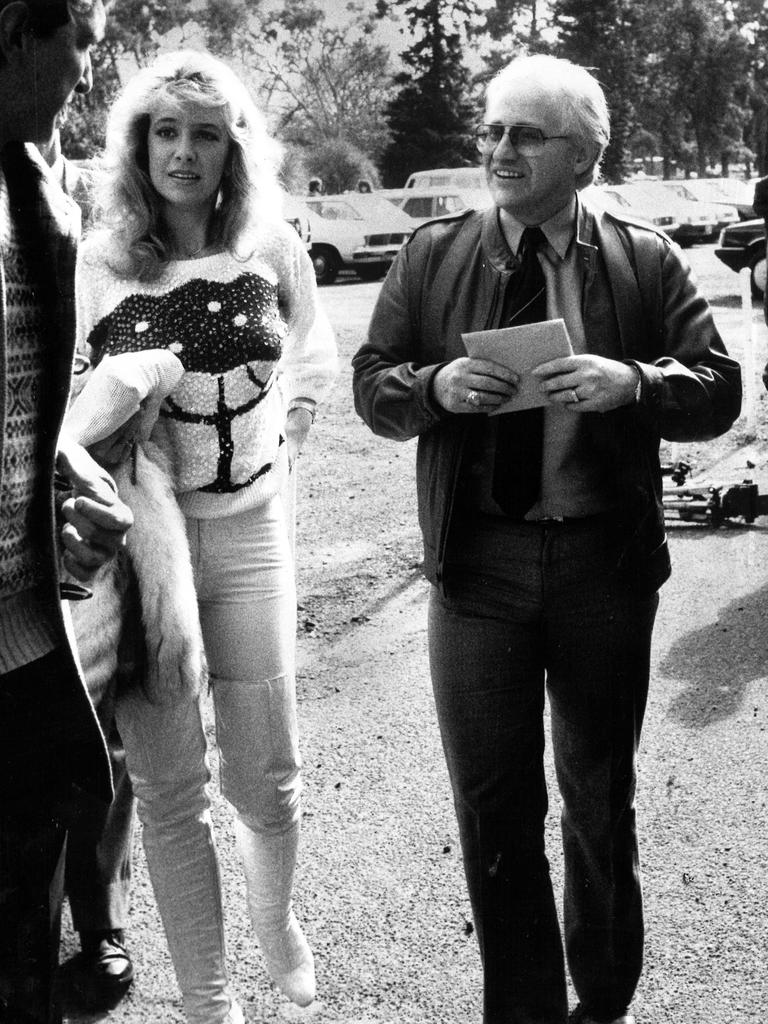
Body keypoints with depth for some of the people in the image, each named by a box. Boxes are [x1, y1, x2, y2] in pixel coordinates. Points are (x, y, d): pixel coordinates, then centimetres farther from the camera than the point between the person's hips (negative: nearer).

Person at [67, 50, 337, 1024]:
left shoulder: (272, 248, 0)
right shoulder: (91, 260, -6)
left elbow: (314, 353, 19)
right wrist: (126, 383, -20)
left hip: (248, 531, 2)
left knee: (266, 779, 7)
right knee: (169, 787, 6)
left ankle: (276, 915, 41)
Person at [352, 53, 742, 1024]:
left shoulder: (646, 260, 0)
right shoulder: (432, 254, 3)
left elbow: (719, 390, -2)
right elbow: (370, 387, 4)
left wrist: (633, 382, -21)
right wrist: (436, 386, -17)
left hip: (605, 561, 0)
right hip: (477, 561, 1)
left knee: (600, 799, 16)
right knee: (491, 804, 7)